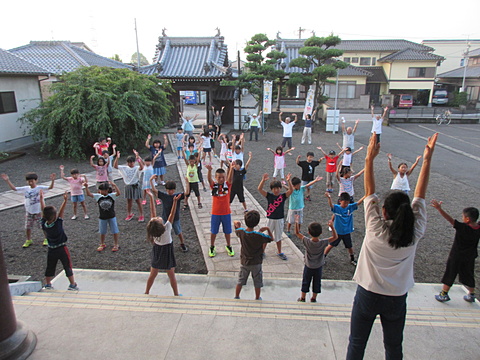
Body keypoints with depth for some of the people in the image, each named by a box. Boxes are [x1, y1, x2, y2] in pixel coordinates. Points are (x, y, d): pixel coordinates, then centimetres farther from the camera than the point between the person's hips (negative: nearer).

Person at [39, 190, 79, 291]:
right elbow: (61, 211, -26)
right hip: (62, 249, -5)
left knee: (50, 267, 20)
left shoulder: (43, 224, -9)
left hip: (51, 250, 5)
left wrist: (41, 198, 9)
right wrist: (65, 200, -37)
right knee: (68, 267, 6)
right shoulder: (58, 223, -22)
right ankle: (73, 285, 13)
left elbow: (43, 210, -1)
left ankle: (47, 284, 32)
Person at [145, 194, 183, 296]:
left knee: (152, 274, 20)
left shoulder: (153, 228, -18)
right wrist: (175, 201, -32)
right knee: (171, 275, 11)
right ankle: (176, 294, 24)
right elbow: (172, 214, -28)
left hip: (156, 253, 4)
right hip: (167, 253, -4)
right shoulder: (166, 228, -28)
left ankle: (146, 292, 34)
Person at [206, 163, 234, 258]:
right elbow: (209, 179, -27)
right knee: (213, 231, 13)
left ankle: (228, 246, 36)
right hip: (215, 213, 0)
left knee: (227, 231, 15)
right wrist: (209, 170, -49)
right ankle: (212, 247, 33)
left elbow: (230, 178, -26)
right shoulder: (214, 185, -8)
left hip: (226, 212, 0)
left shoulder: (227, 185, -7)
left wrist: (231, 169, -47)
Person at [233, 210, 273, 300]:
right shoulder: (259, 235, -25)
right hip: (256, 263, -3)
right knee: (257, 284, 17)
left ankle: (236, 297, 34)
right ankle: (257, 299, 32)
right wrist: (268, 229, -10)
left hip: (244, 262, 3)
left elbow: (236, 229, 9)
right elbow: (271, 238, -9)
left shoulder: (241, 232, -15)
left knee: (240, 281, 20)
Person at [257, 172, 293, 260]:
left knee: (278, 237, 17)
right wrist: (263, 180, -36)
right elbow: (259, 189, -21)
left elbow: (291, 190, -22)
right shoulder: (269, 196, -9)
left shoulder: (283, 196, -6)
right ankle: (262, 251, 28)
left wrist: (288, 181, -37)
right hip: (270, 219, -1)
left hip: (280, 219, 1)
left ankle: (279, 252, 34)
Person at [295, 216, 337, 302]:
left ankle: (302, 297, 28)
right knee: (317, 282, 19)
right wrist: (332, 227, -18)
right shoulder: (323, 243, -23)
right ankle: (314, 298, 32)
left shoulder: (307, 241, -24)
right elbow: (335, 237, -13)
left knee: (305, 282, 16)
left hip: (308, 267, -1)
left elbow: (297, 233, -15)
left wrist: (296, 222, -11)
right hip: (319, 267, 1)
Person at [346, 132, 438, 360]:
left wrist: (370, 158, -14)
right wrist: (427, 159, -3)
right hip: (397, 299, 3)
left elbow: (369, 192, -17)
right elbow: (420, 195, -8)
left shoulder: (376, 230, -22)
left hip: (368, 296, -3)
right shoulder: (415, 233, -15)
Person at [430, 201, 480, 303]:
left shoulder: (462, 227, -27)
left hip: (456, 257, -5)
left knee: (450, 275, 8)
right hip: (470, 257, 6)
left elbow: (450, 219, -34)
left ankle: (444, 294, 16)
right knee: (468, 275, 22)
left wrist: (439, 208, -38)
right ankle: (471, 295, 34)